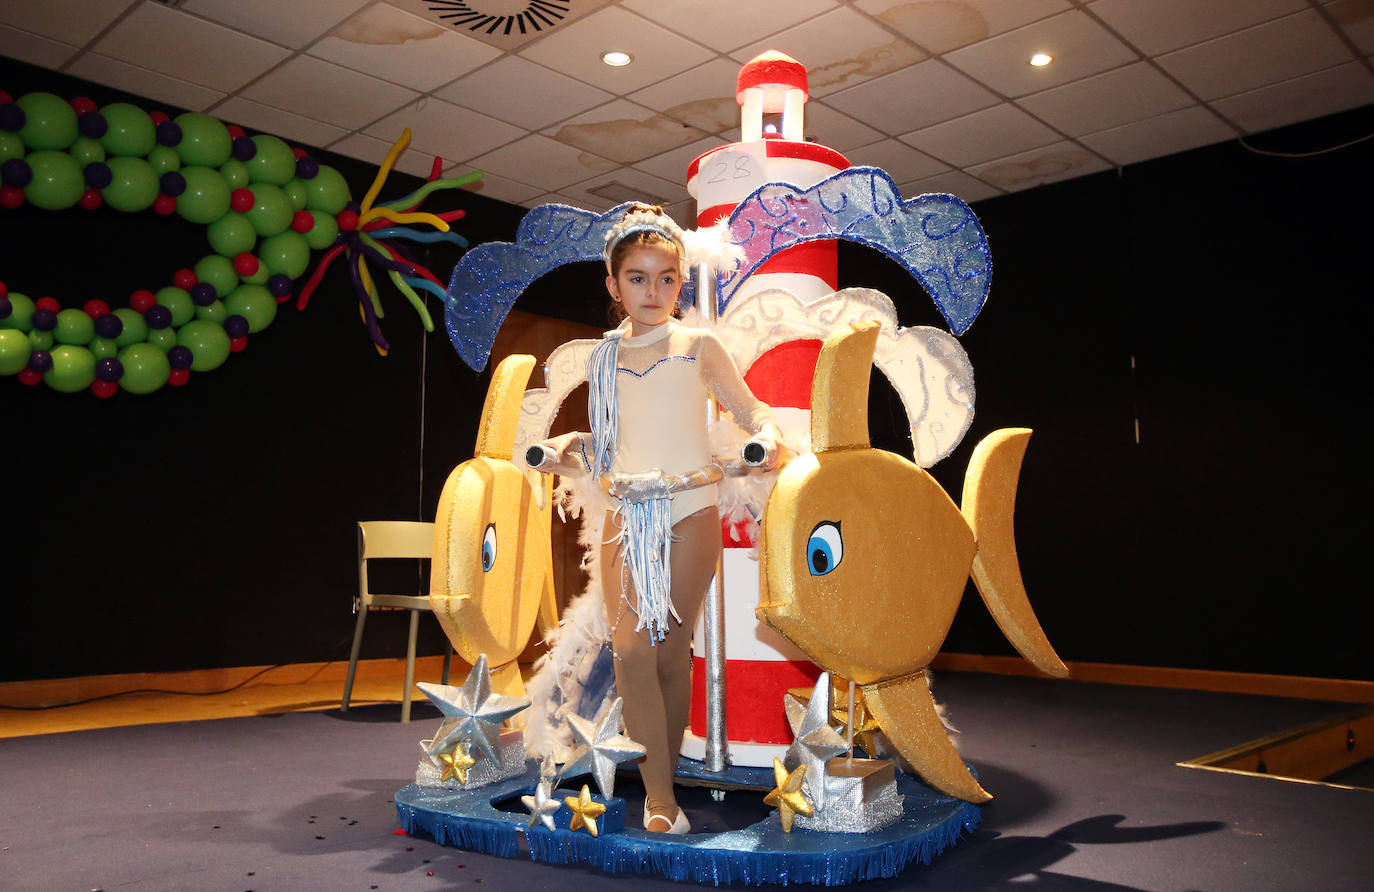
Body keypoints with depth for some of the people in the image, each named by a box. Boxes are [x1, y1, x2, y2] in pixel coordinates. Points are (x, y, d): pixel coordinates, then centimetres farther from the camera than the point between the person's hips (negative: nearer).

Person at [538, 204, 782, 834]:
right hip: (625, 514, 3)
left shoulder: (698, 347, 4)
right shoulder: (603, 358, 13)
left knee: (672, 650, 3)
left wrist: (767, 437, -15)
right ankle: (659, 795, -2)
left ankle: (662, 775, 20)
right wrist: (570, 446, 1)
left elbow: (749, 409, 6)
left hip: (690, 510, -2)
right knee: (631, 648, -9)